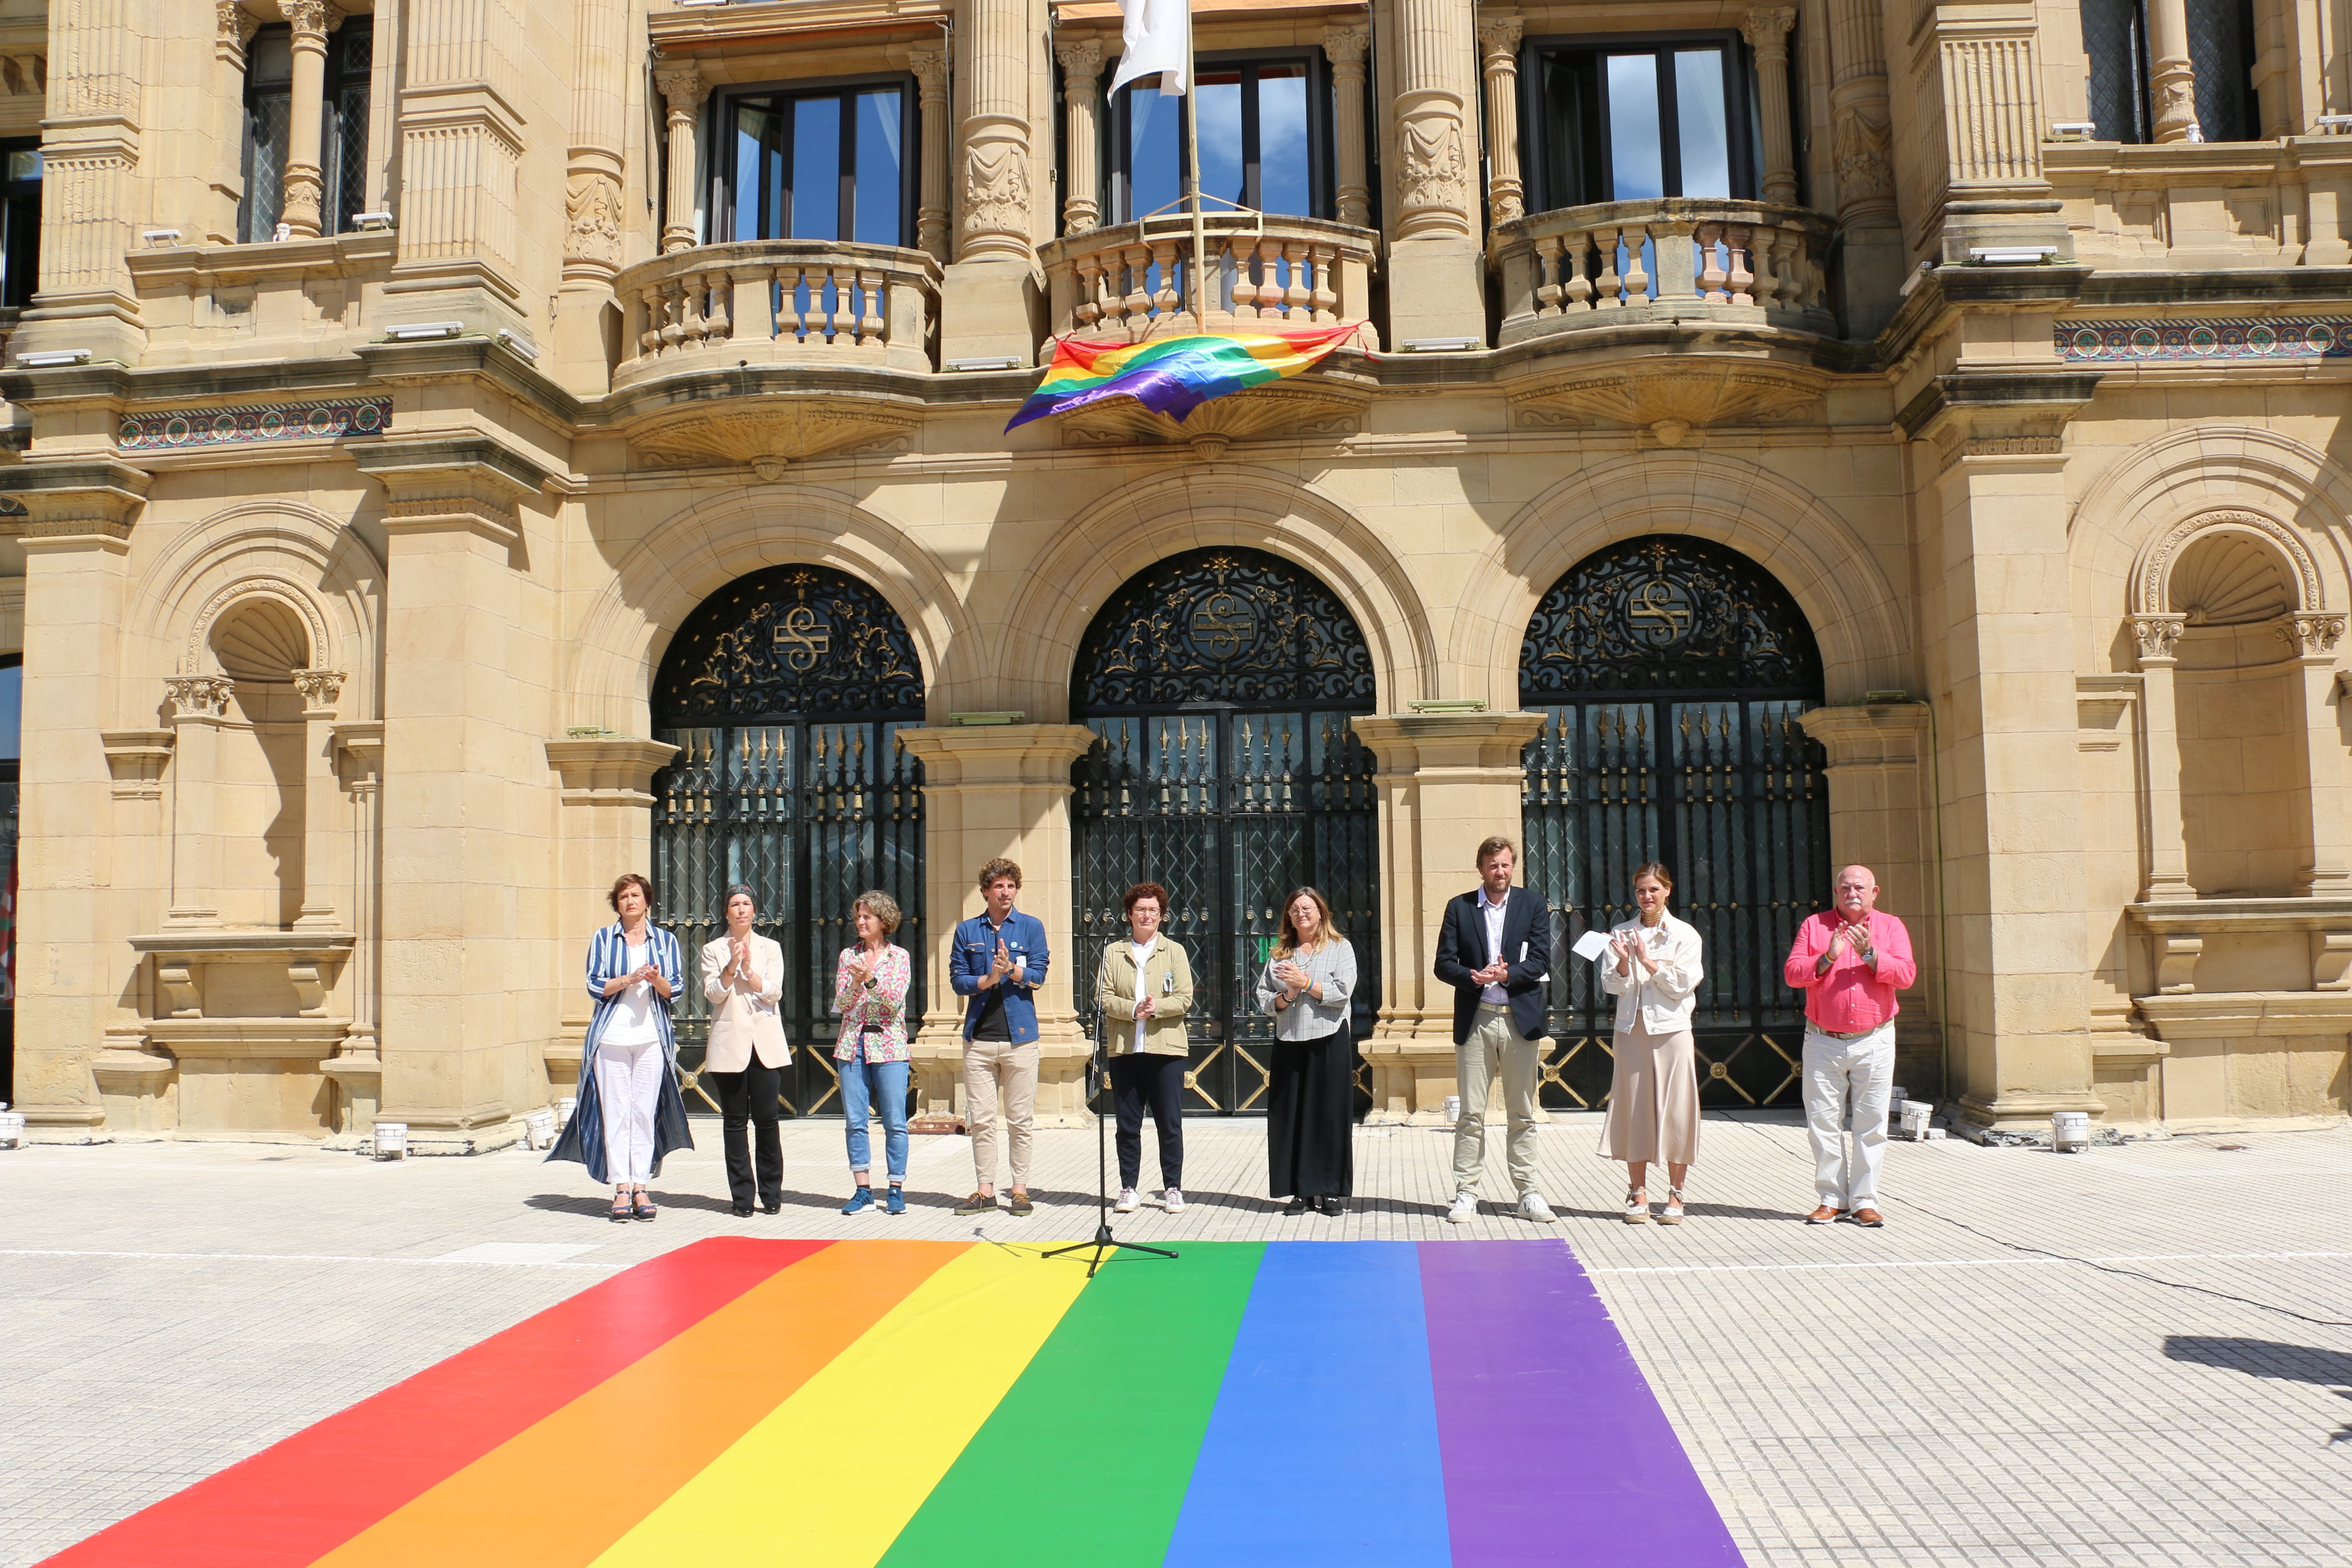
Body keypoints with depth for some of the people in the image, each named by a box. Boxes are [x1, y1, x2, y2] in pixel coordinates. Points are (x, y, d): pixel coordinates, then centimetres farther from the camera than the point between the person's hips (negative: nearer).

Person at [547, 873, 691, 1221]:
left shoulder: (665, 941, 12)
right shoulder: (603, 939, 10)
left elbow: (675, 988, 5)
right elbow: (595, 986, 1)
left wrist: (657, 980, -16)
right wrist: (628, 979, -15)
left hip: (651, 1037, 1)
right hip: (611, 1036, 0)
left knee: (645, 1112, -1)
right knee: (615, 1111, -3)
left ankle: (641, 1187, 3)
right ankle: (621, 1189, 0)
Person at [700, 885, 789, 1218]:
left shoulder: (770, 948, 10)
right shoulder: (713, 950, 8)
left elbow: (774, 991, -2)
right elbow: (713, 993, -3)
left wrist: (749, 969, -14)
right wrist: (731, 966, -17)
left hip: (766, 1043, 0)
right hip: (729, 1043, 0)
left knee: (767, 1119, -4)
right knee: (735, 1122, 1)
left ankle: (772, 1194, 7)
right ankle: (742, 1196, 7)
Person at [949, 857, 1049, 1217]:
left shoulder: (1031, 927, 6)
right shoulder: (967, 931, 10)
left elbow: (1037, 976, -2)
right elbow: (958, 979, 5)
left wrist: (1012, 970, -20)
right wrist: (988, 979, -13)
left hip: (1020, 1035, -2)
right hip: (979, 1037, 2)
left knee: (1020, 1119, 1)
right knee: (981, 1119, 3)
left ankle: (1020, 1190, 10)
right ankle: (985, 1191, 11)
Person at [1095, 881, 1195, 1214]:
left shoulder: (1175, 951, 7)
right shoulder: (1113, 953, 9)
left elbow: (1184, 998, -2)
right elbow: (1103, 997, 0)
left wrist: (1156, 1008, -18)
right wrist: (1134, 1010, -15)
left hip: (1166, 1049, -1)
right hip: (1124, 1049, 1)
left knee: (1170, 1123, 1)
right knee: (1128, 1124, 6)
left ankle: (1172, 1188, 11)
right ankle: (1128, 1188, 15)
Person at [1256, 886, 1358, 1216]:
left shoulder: (1340, 948, 6)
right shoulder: (1279, 953, 14)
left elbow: (1343, 992, -7)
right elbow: (1263, 998, 10)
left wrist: (1306, 983, -10)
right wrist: (1286, 996, -8)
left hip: (1329, 1041, -3)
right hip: (1289, 1043, 3)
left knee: (1330, 1115, -1)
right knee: (1292, 1117, 2)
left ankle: (1331, 1192, 6)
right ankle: (1302, 1192, 8)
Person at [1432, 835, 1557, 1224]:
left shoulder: (1533, 904, 6)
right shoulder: (1460, 908, 6)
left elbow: (1541, 962, -2)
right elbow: (1444, 964, 1)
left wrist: (1506, 974, -18)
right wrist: (1474, 977, -17)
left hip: (1521, 1019, 0)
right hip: (1475, 1020, 0)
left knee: (1523, 1114, 7)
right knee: (1471, 1113, 3)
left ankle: (1528, 1193, 14)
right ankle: (1466, 1193, 8)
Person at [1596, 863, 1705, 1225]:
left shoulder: (1685, 934, 2)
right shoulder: (1622, 932, 7)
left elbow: (1682, 985, -4)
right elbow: (1612, 985, 2)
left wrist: (1647, 961, -14)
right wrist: (1624, 961, -17)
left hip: (1672, 1030, -2)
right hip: (1632, 1029, 2)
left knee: (1676, 1110, 0)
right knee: (1635, 1110, 3)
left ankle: (1675, 1195, 10)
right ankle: (1638, 1194, 11)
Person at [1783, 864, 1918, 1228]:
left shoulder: (1890, 927, 7)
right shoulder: (1814, 926, 7)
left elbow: (1906, 974, -6)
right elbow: (1793, 973, -2)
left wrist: (1869, 953, -18)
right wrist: (1828, 958, -16)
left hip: (1874, 1041, 0)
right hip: (1823, 1042, 0)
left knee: (1871, 1123, 1)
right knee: (1823, 1120, 1)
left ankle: (1865, 1201, 9)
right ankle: (1832, 1198, 11)